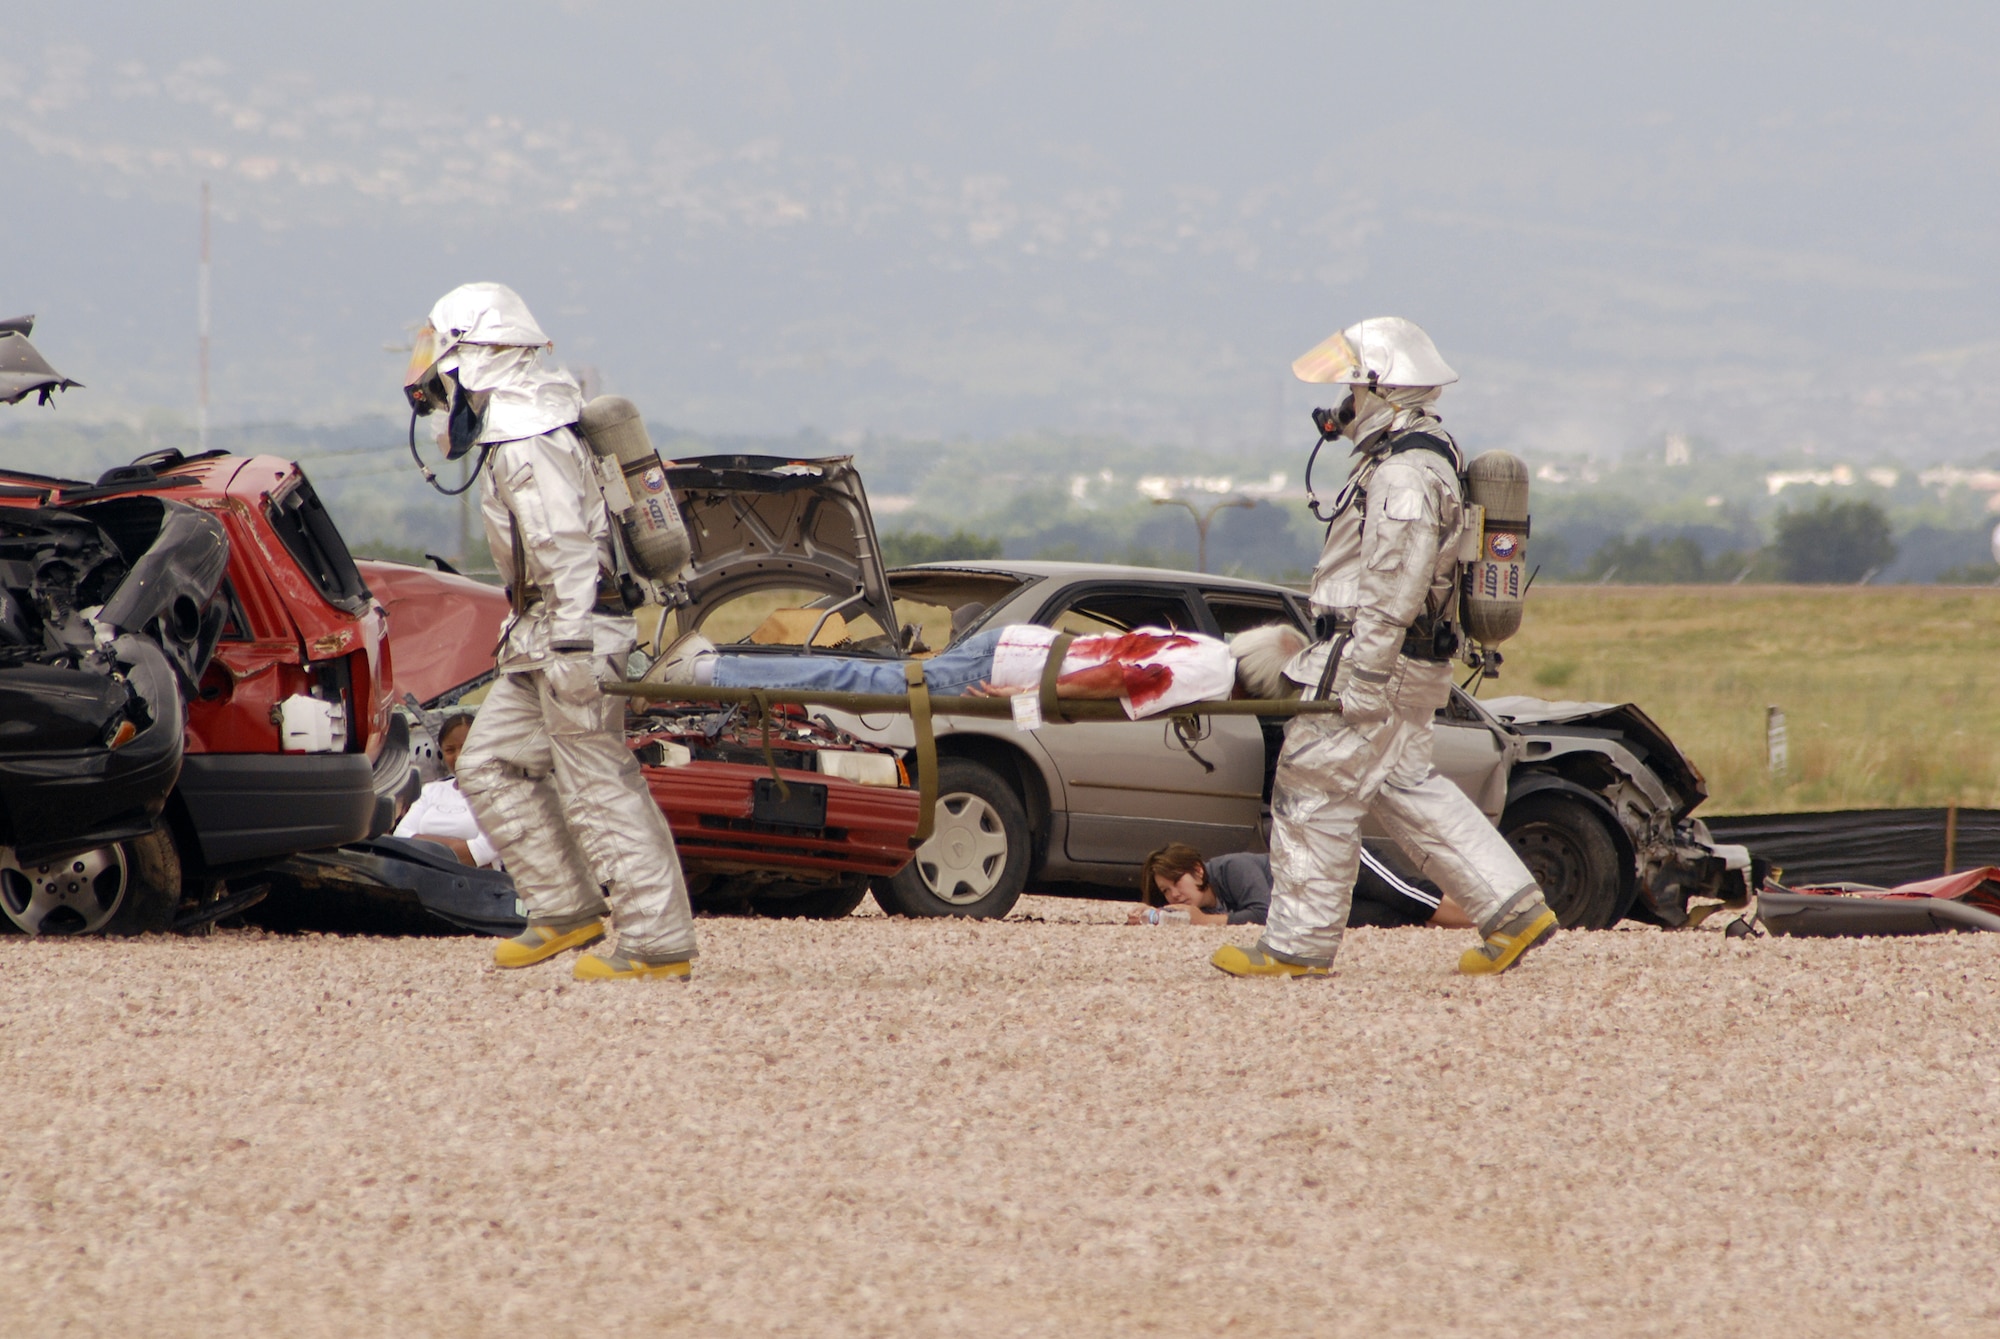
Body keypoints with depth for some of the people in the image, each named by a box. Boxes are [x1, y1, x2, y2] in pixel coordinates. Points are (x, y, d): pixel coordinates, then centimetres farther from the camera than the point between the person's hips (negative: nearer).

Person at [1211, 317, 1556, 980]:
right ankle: (1513, 907, 13)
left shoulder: (1405, 477, -20)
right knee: (1408, 790, 16)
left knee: (1314, 794, -3)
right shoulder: (1417, 459, 15)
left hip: (1373, 661, -11)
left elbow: (1392, 592, -24)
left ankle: (1298, 944, 4)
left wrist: (1362, 681, -24)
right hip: (1401, 668, 11)